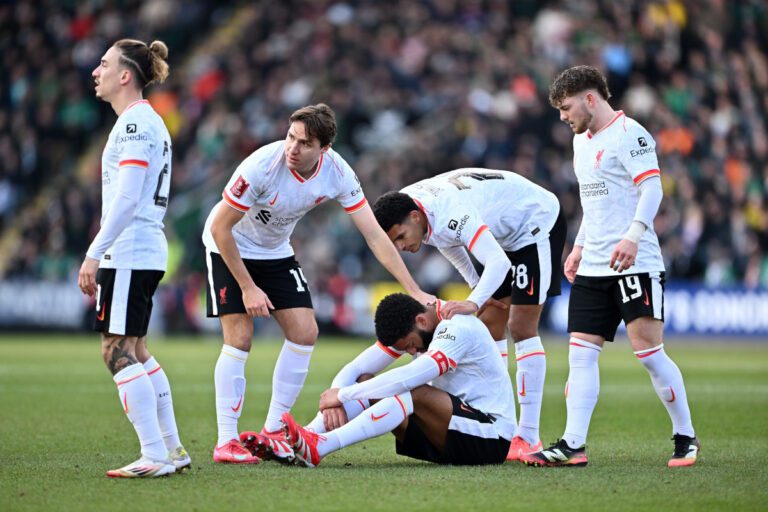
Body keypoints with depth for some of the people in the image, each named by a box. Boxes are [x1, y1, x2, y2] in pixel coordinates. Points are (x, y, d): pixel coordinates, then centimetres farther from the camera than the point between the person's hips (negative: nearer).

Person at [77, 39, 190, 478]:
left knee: (118, 352, -9)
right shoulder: (146, 121, 19)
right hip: (145, 252, 10)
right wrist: (101, 254, 23)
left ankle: (156, 457, -10)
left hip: (128, 255, -10)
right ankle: (173, 449, 19)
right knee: (135, 351, 15)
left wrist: (94, 254, -21)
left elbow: (126, 198, -20)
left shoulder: (136, 121, -13)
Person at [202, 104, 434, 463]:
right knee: (239, 339, -15)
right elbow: (220, 227, -25)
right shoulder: (262, 166, -34)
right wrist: (247, 288, -22)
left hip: (276, 251, 5)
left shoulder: (336, 173, -20)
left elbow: (374, 235, -15)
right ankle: (226, 442, -7)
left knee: (304, 332, -4)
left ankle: (273, 431, 8)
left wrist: (414, 291, -18)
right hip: (229, 248, -5)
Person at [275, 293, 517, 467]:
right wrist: (337, 401, -12)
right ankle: (292, 444, -24)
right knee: (366, 384, -6)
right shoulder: (408, 329, 7)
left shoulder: (458, 329, -21)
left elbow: (408, 377, -31)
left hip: (492, 439, -8)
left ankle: (318, 448, -46)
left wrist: (344, 394, -28)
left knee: (415, 393, -33)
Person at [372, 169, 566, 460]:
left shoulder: (451, 214, -38)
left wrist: (473, 303, -60)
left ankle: (528, 438, -12)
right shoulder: (406, 207, -10)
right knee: (490, 326, 4)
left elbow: (499, 262, -47)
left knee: (521, 328, -14)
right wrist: (475, 285, 10)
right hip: (504, 233, 9)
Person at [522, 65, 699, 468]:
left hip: (634, 265, -9)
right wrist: (580, 246, 22)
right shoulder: (582, 140, 19)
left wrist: (632, 236, -27)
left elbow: (651, 187, -16)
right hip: (592, 268, 9)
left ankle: (686, 439, 5)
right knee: (581, 352, -1)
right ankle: (573, 445, -3)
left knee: (648, 351, -8)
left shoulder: (628, 133, -8)